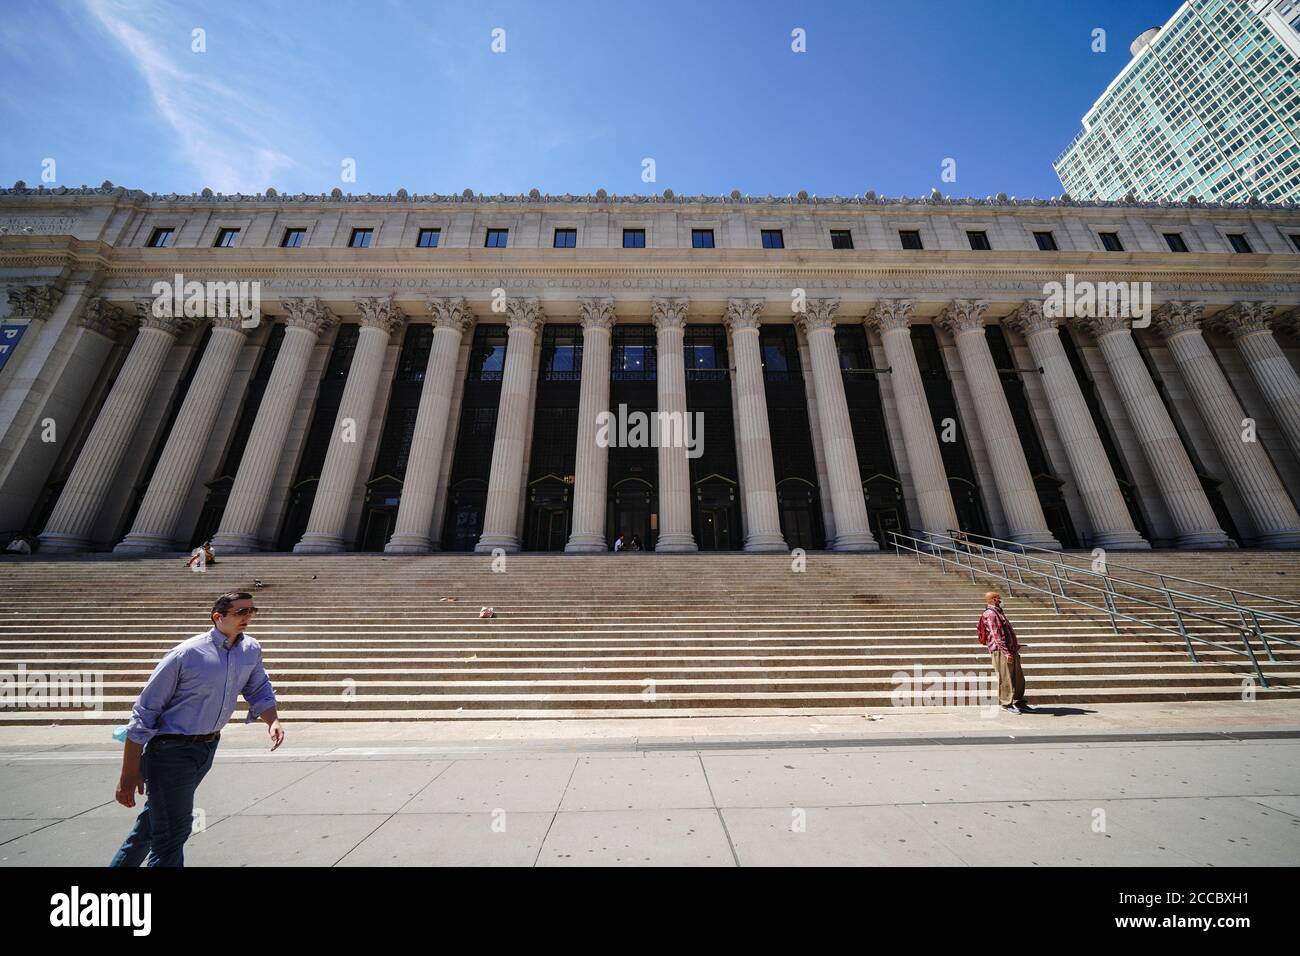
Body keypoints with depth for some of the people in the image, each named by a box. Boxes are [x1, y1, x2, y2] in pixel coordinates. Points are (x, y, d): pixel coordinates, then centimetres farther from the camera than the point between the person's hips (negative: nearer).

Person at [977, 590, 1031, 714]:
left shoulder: (998, 612, 20)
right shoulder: (990, 614, -14)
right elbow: (996, 635, -20)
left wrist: (1015, 644, 24)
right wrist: (1006, 652, -22)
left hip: (1010, 650, 10)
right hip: (1001, 651, -10)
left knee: (1019, 677, 15)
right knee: (1005, 679, -2)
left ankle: (1019, 702, 26)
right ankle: (1006, 704, 8)